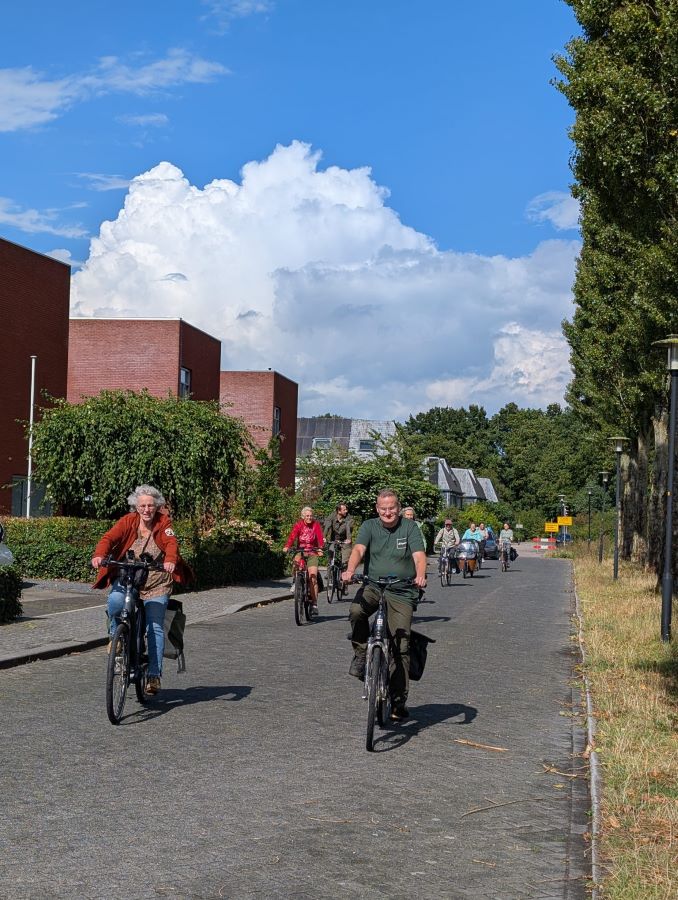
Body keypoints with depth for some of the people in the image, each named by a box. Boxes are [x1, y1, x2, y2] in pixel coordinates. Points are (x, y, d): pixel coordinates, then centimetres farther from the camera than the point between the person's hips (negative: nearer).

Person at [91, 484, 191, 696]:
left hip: (157, 583, 0)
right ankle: (116, 635, 3)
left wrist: (170, 560, -44)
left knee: (155, 627, -9)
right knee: (114, 603, -29)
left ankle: (154, 674, -1)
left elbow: (171, 543, -22)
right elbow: (109, 538, -18)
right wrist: (99, 555, -40)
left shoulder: (164, 523, -5)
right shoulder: (128, 521, -5)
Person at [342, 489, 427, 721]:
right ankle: (361, 654, -6)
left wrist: (420, 575, -32)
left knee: (401, 646, -6)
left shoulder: (409, 527, 2)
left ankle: (398, 702, 3)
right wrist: (350, 570, -32)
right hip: (373, 586, 1)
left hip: (402, 592, -1)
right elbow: (359, 549, -11)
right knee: (356, 611, -33)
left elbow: (419, 554, -11)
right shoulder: (369, 526, 5)